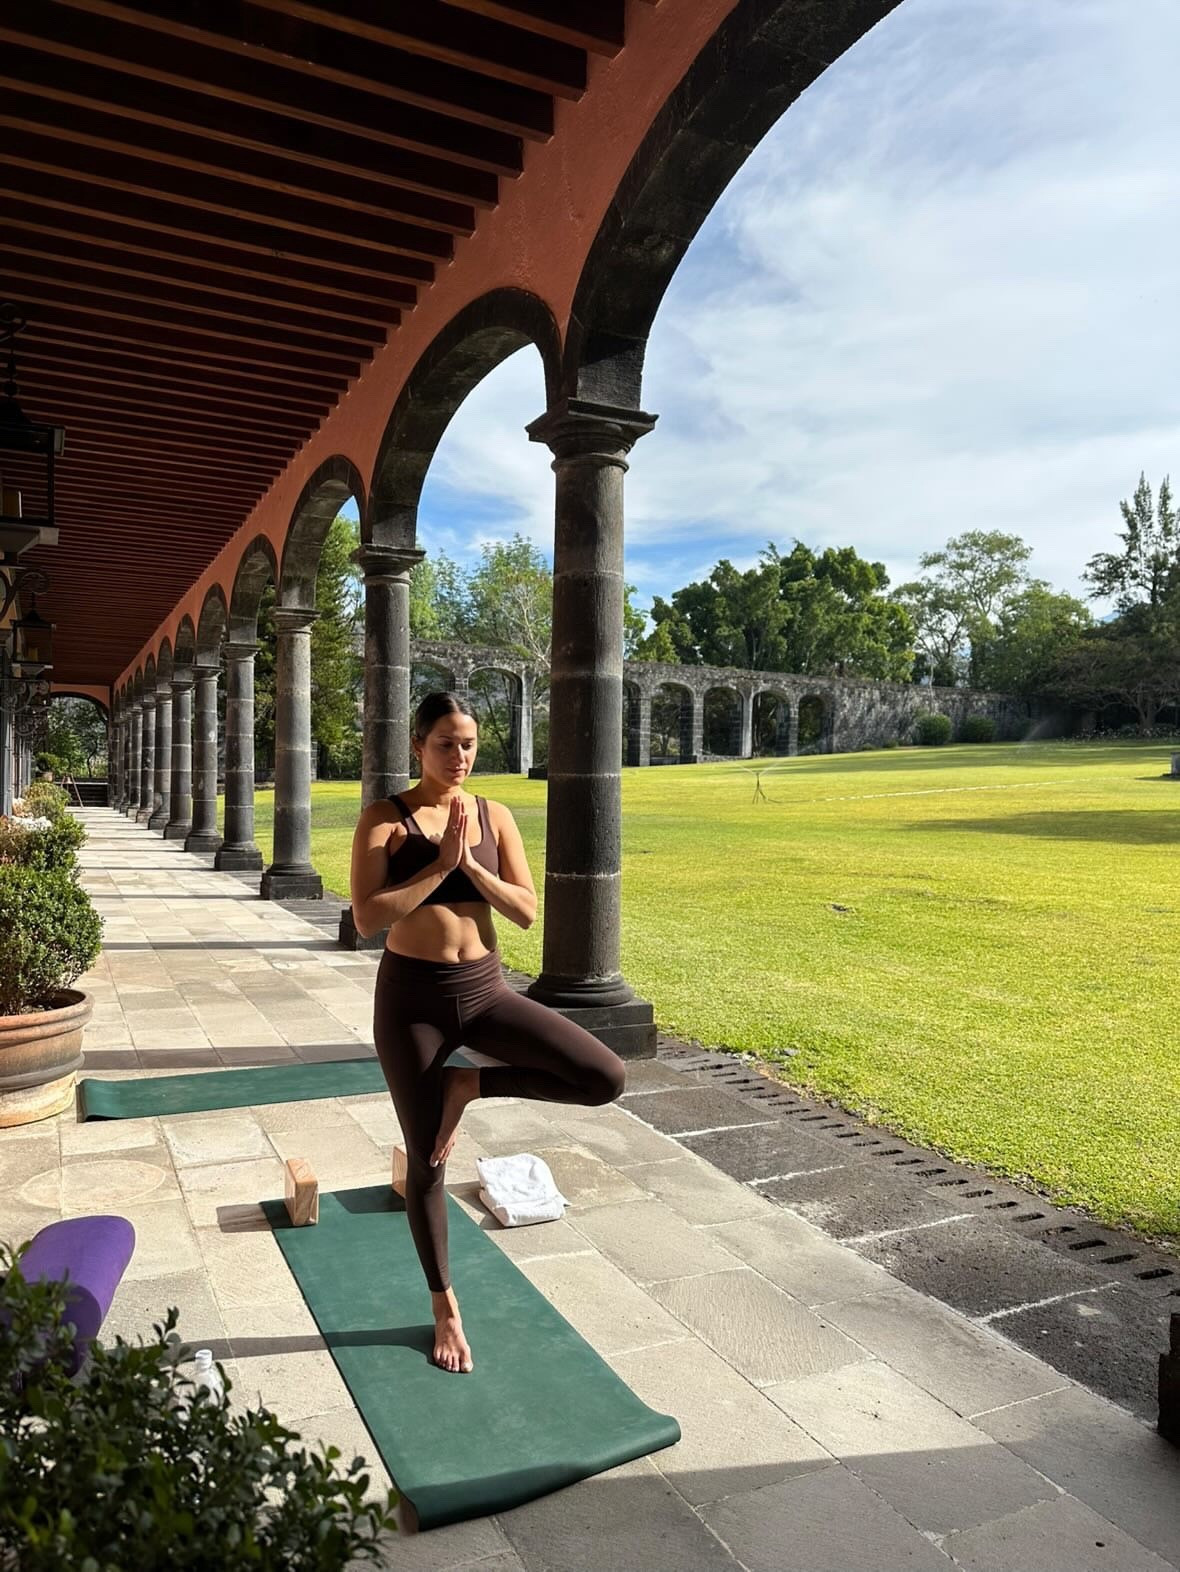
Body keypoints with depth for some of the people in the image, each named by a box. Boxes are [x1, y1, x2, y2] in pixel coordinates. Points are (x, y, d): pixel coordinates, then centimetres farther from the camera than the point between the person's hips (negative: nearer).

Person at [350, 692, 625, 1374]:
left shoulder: (493, 816, 3)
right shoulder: (386, 818, -7)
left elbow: (527, 911, -3)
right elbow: (368, 918, -17)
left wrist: (470, 863, -15)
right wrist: (439, 863, -19)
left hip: (484, 989, 3)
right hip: (412, 995, -3)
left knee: (606, 1076, -14)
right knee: (427, 1160, 9)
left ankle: (470, 1085, 6)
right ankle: (446, 1308, 33)